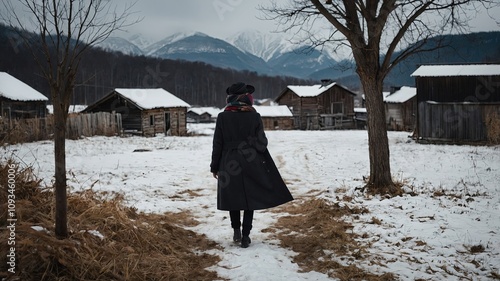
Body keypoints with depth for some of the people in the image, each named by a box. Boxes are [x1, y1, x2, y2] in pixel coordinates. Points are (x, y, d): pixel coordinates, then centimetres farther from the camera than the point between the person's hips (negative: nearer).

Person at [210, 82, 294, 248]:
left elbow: (217, 144, -3)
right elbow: (261, 143, -4)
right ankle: (245, 236, 8)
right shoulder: (254, 116, -5)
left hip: (229, 164, 0)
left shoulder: (223, 117, -5)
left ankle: (236, 231, 18)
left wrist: (215, 166, 6)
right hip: (251, 164, 0)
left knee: (233, 196, 17)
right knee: (250, 198, 8)